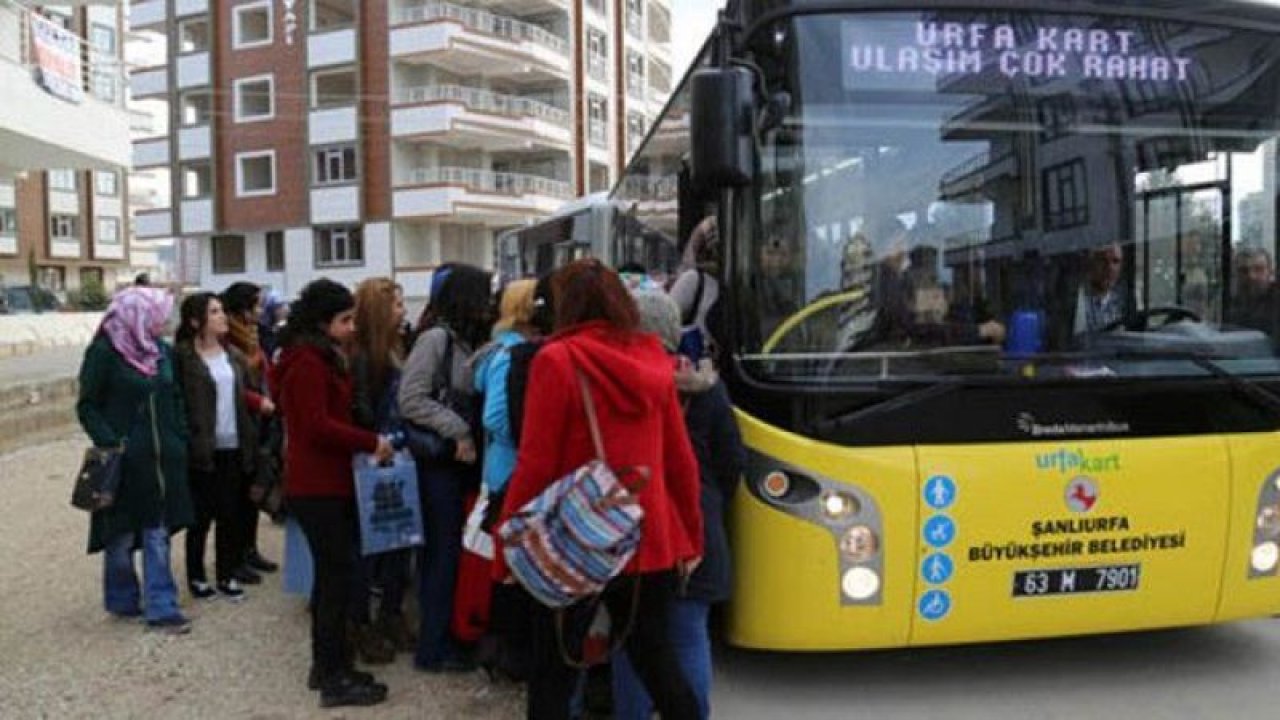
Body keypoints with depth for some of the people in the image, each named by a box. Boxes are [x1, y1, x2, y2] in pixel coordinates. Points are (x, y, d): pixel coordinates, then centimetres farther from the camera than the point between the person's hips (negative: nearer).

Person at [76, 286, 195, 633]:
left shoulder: (162, 351, 7)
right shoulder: (104, 353, -9)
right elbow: (87, 406, -6)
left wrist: (180, 440, 6)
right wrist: (109, 442, -17)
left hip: (163, 458, 5)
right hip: (124, 460, -5)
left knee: (157, 533, 5)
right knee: (122, 535, 8)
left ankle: (161, 607, 9)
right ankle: (122, 600, 27)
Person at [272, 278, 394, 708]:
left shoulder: (322, 357, 17)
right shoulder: (307, 362, -15)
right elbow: (317, 426, -22)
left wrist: (365, 443, 5)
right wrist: (371, 442, -16)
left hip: (327, 481, 10)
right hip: (317, 486, -10)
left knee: (331, 573, 15)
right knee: (339, 574, -6)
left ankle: (326, 665, 25)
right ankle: (335, 679, 1)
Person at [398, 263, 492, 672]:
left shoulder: (471, 342, 9)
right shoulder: (436, 338, -12)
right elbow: (411, 400, -17)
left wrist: (471, 437, -2)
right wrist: (458, 432, -16)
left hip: (465, 461, 7)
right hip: (439, 461, -7)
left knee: (454, 550, 12)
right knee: (443, 552, 0)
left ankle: (446, 635, 25)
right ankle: (433, 649, 12)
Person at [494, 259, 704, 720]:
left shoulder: (557, 360, -11)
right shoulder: (652, 359, 3)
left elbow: (535, 465, -13)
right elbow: (680, 459, 6)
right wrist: (691, 536, 16)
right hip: (651, 543, 5)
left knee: (552, 680, 9)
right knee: (658, 665, 19)